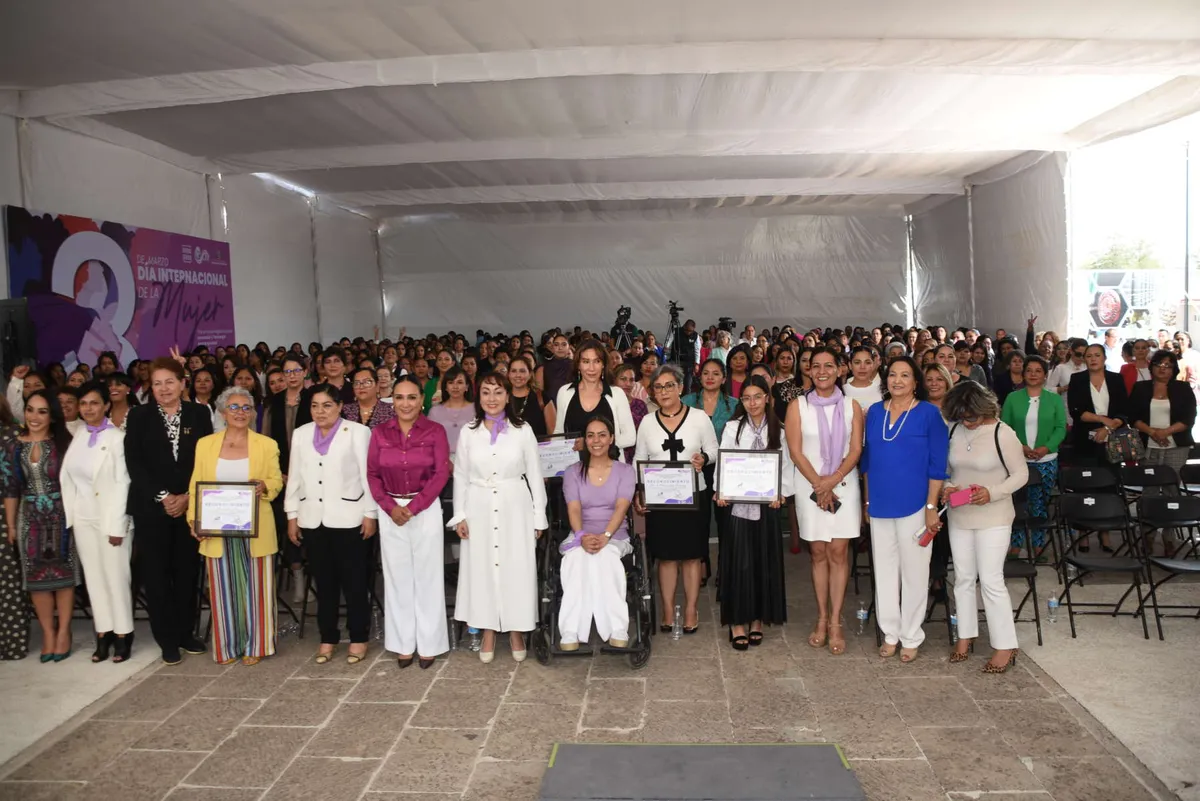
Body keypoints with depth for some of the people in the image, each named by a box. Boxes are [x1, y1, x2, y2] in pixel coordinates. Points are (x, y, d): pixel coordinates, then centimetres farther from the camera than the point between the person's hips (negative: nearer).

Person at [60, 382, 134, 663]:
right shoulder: (77, 436, 5)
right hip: (82, 518, 5)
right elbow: (67, 477, 8)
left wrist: (117, 525, -15)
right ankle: (103, 634, 17)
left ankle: (122, 635, 12)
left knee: (116, 576, 1)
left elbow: (122, 483, -13)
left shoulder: (117, 437, -11)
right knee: (94, 576, 9)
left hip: (111, 517, -5)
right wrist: (69, 514, 2)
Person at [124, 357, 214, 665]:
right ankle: (167, 639, 12)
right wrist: (163, 497, -11)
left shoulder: (199, 414, 5)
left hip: (190, 505, 1)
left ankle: (185, 633, 20)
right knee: (156, 573, 2)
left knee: (187, 570, 7)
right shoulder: (139, 416, 3)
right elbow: (134, 464, -3)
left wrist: (187, 497, -9)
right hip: (151, 507, -1)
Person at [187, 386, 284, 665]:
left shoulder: (266, 444, 2)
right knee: (223, 588, 8)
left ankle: (254, 645, 17)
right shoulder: (205, 444, 6)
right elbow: (196, 486, 6)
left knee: (255, 587, 5)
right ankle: (227, 647, 21)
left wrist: (264, 485, -20)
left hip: (255, 529, -1)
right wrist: (194, 519, -6)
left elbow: (276, 481, 3)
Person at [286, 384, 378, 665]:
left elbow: (368, 475, -6)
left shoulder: (358, 432, -4)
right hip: (313, 519, 4)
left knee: (354, 581, 3)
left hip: (349, 518, -4)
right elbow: (295, 478, 12)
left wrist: (370, 514, -9)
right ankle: (328, 638, 22)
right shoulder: (300, 434, 10)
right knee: (324, 582, 11)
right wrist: (292, 515, 8)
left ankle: (358, 637, 15)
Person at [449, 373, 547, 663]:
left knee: (517, 567, 2)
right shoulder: (468, 433, 4)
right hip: (479, 509, 2)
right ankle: (488, 630, 19)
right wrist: (460, 515, 0)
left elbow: (535, 476, 2)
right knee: (482, 567, 6)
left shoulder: (523, 431, -1)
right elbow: (460, 477, 7)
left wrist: (539, 517, 0)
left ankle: (516, 630, 18)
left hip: (514, 509, -1)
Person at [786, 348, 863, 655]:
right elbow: (795, 451, -3)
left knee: (838, 552, -2)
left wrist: (832, 481, -13)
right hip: (809, 486, 0)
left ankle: (835, 622, 5)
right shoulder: (798, 405, 2)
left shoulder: (851, 405, 3)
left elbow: (855, 450, -1)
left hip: (844, 485, 0)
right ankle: (822, 619, 14)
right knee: (819, 553, 5)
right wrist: (818, 484, -10)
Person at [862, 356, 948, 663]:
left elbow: (938, 464, -7)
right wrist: (867, 500, 10)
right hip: (880, 504, 4)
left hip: (913, 504, -4)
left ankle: (911, 637, 21)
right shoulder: (875, 412, 6)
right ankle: (890, 632, 25)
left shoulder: (929, 413, -6)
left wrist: (932, 507, -11)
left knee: (913, 570, 7)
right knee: (884, 569, 11)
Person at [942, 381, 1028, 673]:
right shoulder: (954, 431, -1)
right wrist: (946, 487, -10)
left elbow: (1020, 475, -7)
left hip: (993, 518, -4)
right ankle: (965, 635, 28)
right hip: (959, 516, 5)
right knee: (963, 578, 13)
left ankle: (1005, 646, 9)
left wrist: (992, 493, -21)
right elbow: (945, 469, 10)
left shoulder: (1003, 434, -13)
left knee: (991, 581, -3)